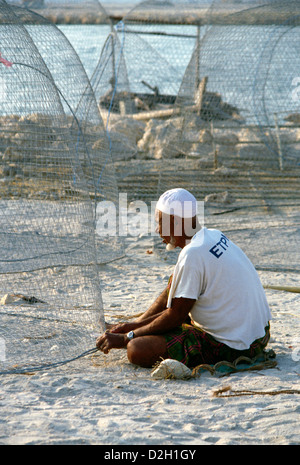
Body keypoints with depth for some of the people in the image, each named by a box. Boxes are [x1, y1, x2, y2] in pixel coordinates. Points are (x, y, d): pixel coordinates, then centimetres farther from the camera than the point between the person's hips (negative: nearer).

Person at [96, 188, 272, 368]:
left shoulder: (192, 255, -21)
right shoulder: (214, 236, 8)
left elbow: (175, 316, -15)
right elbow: (171, 293, 15)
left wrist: (125, 338, -6)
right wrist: (134, 325, 14)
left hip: (232, 347, -10)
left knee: (137, 350, -20)